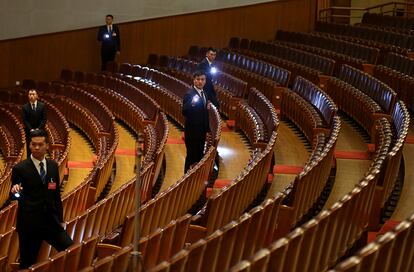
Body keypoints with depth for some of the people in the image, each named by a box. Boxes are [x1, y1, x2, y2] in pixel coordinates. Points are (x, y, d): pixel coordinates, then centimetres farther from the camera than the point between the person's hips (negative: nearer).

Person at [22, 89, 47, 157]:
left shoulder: (42, 106, 1)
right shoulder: (24, 107, 0)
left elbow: (44, 119, -3)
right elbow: (25, 120, -3)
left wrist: (38, 129, -13)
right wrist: (31, 129, -14)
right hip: (29, 132, 0)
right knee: (29, 150, 1)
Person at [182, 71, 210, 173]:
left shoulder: (203, 93, 8)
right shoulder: (190, 94, -18)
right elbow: (184, 112, -28)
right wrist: (192, 103, -47)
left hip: (202, 131, 8)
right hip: (192, 131, -8)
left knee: (200, 155, 18)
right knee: (191, 156, 1)